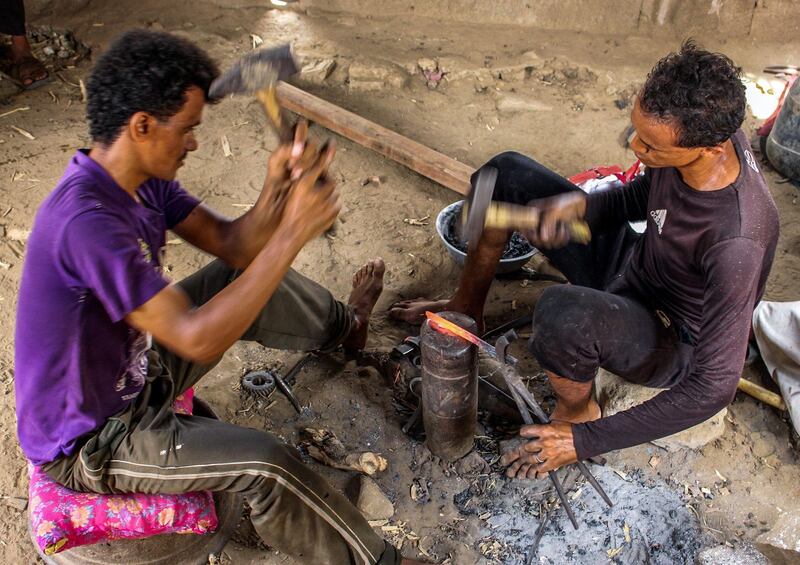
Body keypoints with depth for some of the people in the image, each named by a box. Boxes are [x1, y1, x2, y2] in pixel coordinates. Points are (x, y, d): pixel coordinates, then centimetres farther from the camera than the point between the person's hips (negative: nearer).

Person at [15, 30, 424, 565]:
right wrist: (293, 232, -39)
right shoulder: (85, 219, -37)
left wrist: (277, 192, -26)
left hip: (133, 367, 9)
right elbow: (197, 340, -39)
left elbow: (231, 245, -5)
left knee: (244, 275, 11)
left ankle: (342, 325, 38)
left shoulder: (145, 179, -8)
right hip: (87, 441, -9)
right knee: (266, 465, -22)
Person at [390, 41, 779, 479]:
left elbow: (715, 386, -31)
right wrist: (580, 203, -18)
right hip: (628, 263, 7)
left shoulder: (736, 242, -38)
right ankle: (466, 309, 20)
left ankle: (577, 415, -7)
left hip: (671, 348, -7)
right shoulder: (702, 129, -18)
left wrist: (588, 441, -25)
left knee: (562, 309, -43)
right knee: (505, 172, 1)